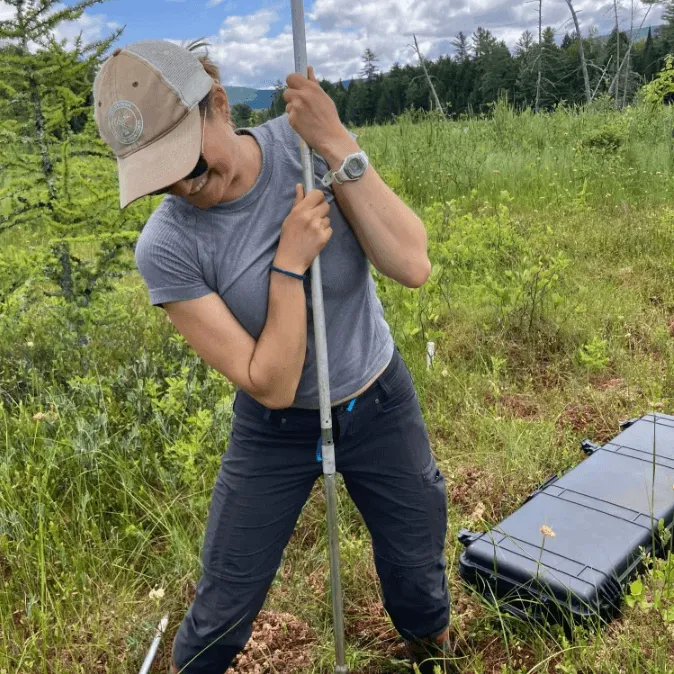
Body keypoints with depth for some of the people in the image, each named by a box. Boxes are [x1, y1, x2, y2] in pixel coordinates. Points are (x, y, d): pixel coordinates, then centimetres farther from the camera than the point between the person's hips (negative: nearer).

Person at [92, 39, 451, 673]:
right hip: (276, 428, -1)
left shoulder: (307, 141, -17)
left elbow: (412, 266, -26)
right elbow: (270, 386, -23)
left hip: (381, 406, 2)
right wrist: (289, 260, -30)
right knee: (221, 610, 9)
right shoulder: (166, 246, -22)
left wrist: (339, 147, -31)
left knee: (419, 583, 18)